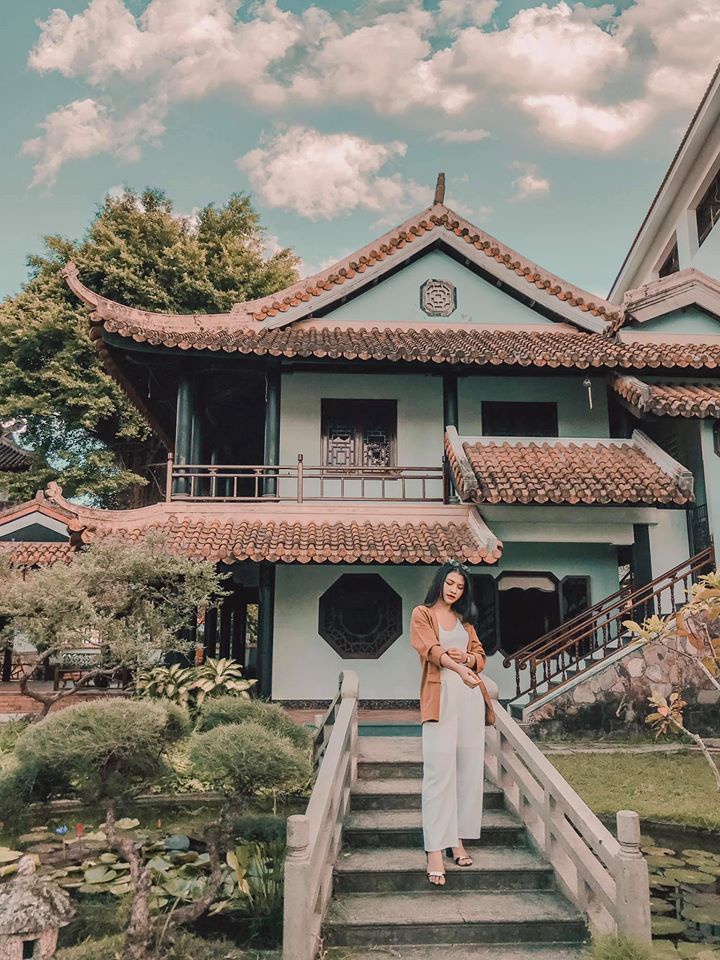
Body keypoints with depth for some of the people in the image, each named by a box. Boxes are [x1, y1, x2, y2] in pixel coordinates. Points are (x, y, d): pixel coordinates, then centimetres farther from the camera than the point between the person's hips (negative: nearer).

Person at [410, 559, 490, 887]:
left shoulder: (464, 619, 20)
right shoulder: (422, 613, 4)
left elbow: (481, 657, 16)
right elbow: (431, 649, -11)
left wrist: (466, 657, -7)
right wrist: (459, 669, -27)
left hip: (470, 695, 6)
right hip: (440, 695, -5)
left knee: (469, 768, 4)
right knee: (439, 771, -10)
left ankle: (457, 839, 15)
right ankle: (435, 852, -9)